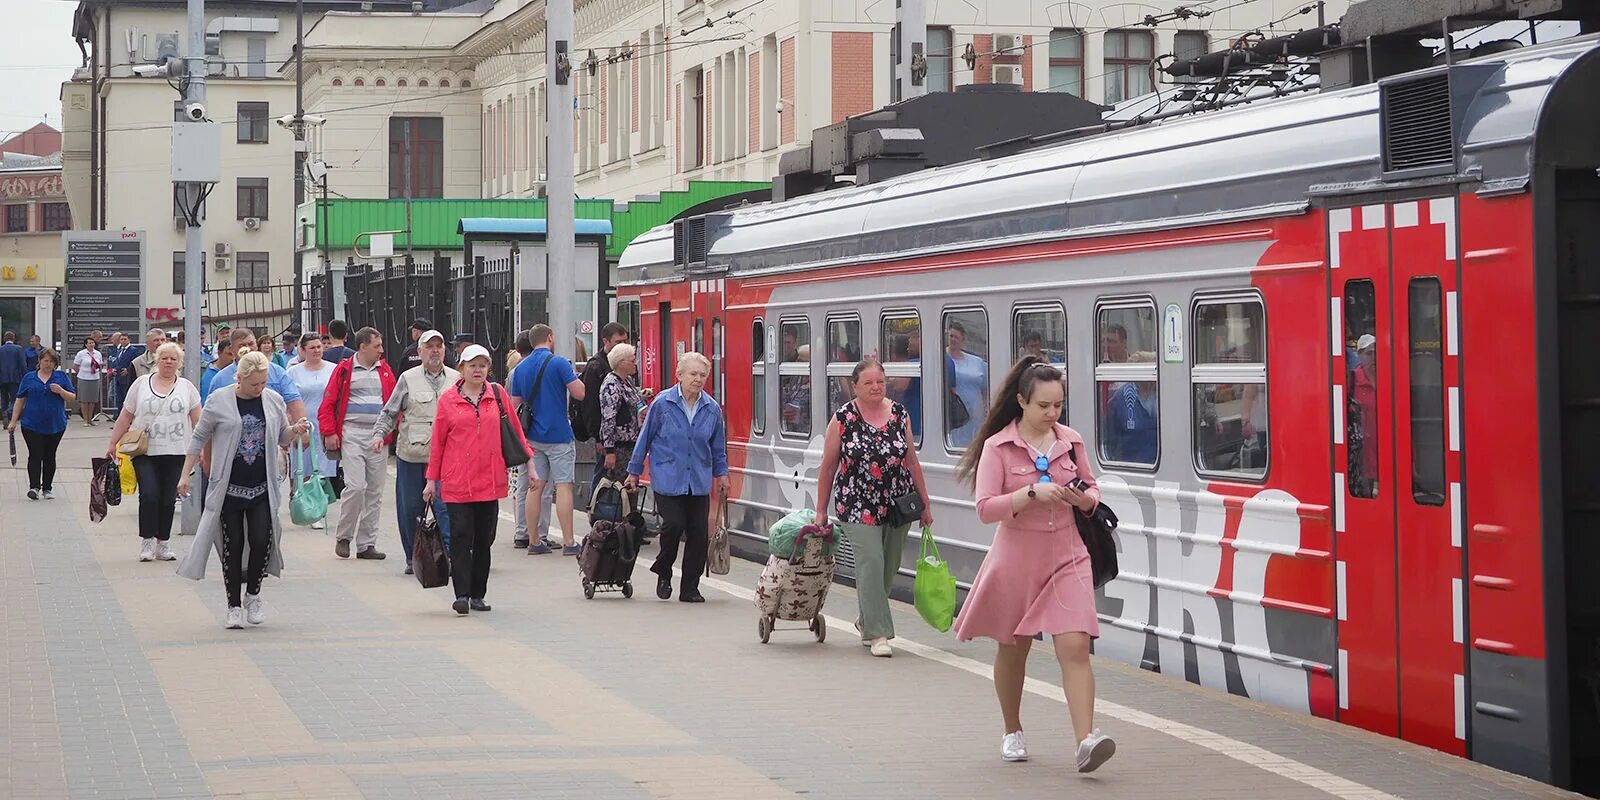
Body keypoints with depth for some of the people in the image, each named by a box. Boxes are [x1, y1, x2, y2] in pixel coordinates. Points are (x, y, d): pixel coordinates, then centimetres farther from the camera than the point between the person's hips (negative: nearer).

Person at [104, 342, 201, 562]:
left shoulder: (187, 387, 8)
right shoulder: (141, 384, 7)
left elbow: (198, 421, 7)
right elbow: (125, 417, 9)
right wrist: (112, 444, 6)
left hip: (175, 453, 1)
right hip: (145, 452, -1)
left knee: (168, 499, 3)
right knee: (149, 494, -13)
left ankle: (162, 544, 13)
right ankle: (147, 542, -2)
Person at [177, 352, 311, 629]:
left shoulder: (274, 400, 4)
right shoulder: (220, 400, -4)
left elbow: (282, 438, 16)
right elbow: (199, 438, 4)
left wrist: (295, 430, -6)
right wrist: (185, 474, 1)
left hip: (263, 488, 2)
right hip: (229, 487, -2)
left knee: (261, 541, -6)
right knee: (233, 546, 1)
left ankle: (253, 595, 17)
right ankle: (234, 606, 11)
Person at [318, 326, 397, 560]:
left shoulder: (384, 370, 12)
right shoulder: (344, 370, 0)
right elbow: (328, 404, -1)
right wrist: (329, 433, -9)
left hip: (378, 436, 4)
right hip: (352, 434, -4)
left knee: (375, 491, 6)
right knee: (355, 486, -14)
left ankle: (366, 544, 13)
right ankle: (343, 537, 5)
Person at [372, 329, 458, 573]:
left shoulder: (456, 379, 9)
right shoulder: (408, 378, 5)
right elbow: (389, 412, 7)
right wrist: (379, 434, -7)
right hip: (411, 453, 0)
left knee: (445, 506, -10)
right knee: (410, 508, 6)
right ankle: (413, 558, 17)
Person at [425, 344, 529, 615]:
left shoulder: (498, 394, 7)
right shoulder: (448, 399, 3)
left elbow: (515, 430, 12)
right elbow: (437, 441, 7)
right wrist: (432, 479, 7)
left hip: (490, 479, 2)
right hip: (458, 482, -2)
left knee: (484, 539, 7)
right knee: (461, 536, -8)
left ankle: (478, 594, 16)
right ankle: (461, 594, -9)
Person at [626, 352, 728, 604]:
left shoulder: (712, 408, 5)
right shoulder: (662, 403, -4)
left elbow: (718, 448, 17)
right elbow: (645, 439, 5)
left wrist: (721, 474, 17)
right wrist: (634, 472, 9)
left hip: (699, 482, 3)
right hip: (668, 479, -3)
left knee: (698, 533, -1)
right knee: (674, 524, -14)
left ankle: (690, 588, 10)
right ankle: (663, 572, 14)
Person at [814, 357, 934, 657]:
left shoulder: (900, 414, 4)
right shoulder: (843, 418, -4)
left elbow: (912, 462, 11)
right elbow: (828, 467, 2)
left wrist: (925, 504, 12)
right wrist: (821, 511, 4)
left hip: (898, 505, 4)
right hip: (858, 506, -4)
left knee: (890, 567, 10)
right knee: (871, 562, -13)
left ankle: (867, 621, 32)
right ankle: (878, 633, -9)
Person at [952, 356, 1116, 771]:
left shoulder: (1071, 441, 4)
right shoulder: (999, 447, -7)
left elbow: (1092, 490, 17)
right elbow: (985, 508, -13)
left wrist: (1085, 499, -7)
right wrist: (1033, 493, -24)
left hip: (1066, 558, 1)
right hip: (1017, 559, -1)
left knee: (1075, 646, -14)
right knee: (1013, 648, 14)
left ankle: (1086, 740, -22)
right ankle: (1012, 732, 35)